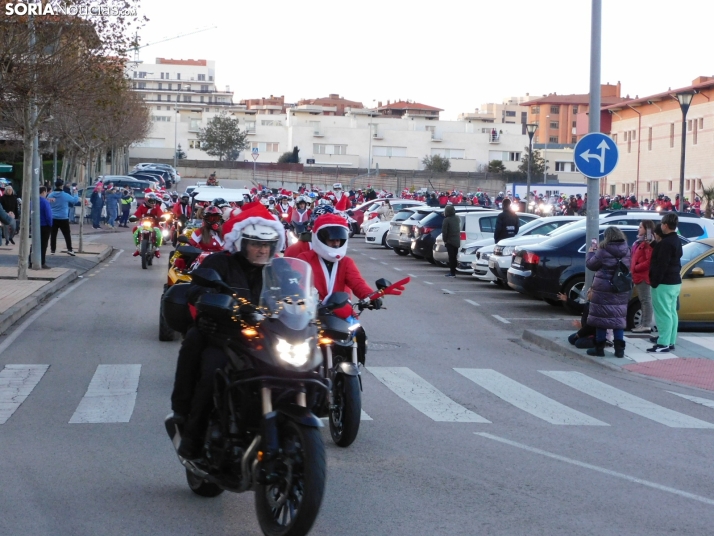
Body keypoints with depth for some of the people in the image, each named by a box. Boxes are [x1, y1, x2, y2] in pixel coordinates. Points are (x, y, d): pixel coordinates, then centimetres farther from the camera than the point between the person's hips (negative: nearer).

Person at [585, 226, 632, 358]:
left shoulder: (603, 251, -14)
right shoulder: (626, 251, 1)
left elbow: (591, 264, -4)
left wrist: (591, 252, 17)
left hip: (604, 288, -5)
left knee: (601, 317, 4)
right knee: (619, 318, 10)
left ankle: (599, 348, 8)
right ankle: (619, 349, 9)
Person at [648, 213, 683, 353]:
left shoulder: (666, 242, -19)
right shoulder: (676, 241, 14)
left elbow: (661, 265, -22)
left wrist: (655, 282, -18)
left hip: (664, 283, -11)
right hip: (675, 281, 11)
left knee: (663, 314, -10)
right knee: (671, 312, 13)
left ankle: (663, 344, -11)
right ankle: (670, 341, 18)